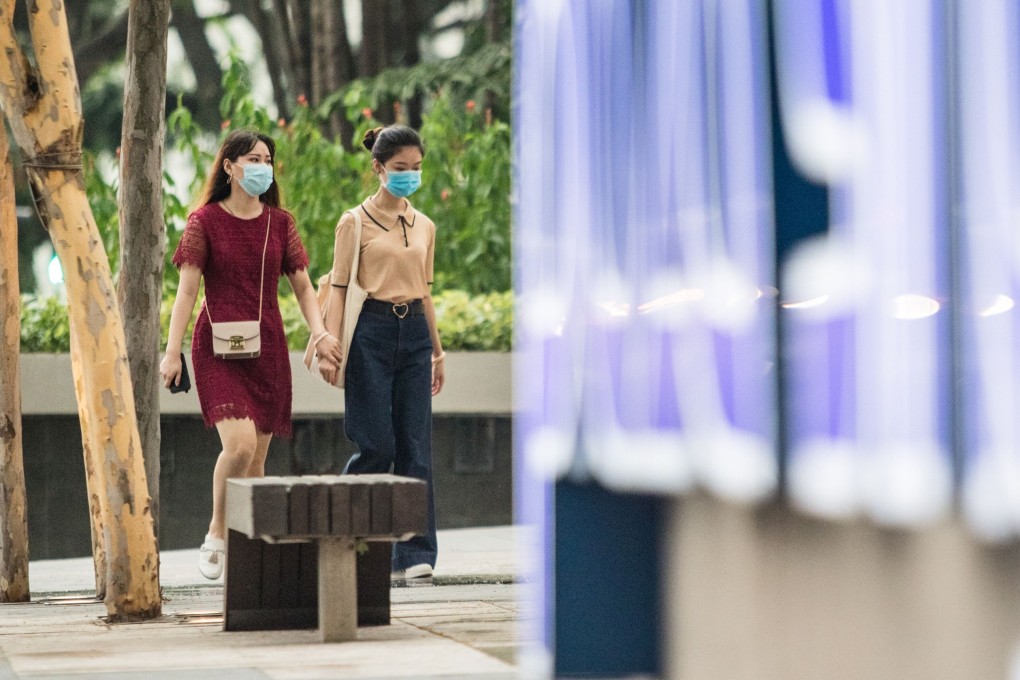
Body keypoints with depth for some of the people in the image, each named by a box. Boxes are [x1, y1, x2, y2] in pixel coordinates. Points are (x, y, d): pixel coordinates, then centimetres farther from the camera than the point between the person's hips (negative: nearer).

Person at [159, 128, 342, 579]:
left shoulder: (279, 222, 9)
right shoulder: (205, 221, -2)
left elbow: (302, 286, 11)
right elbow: (187, 290, -5)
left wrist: (319, 332, -6)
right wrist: (172, 352, -12)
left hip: (267, 348, 4)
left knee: (256, 459, 4)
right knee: (239, 444, -20)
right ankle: (216, 533, 1)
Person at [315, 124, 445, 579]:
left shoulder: (424, 227, 14)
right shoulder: (355, 222, 0)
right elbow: (339, 288, -3)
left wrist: (437, 351, 20)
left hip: (414, 333, 5)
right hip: (371, 333, -4)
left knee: (415, 446, -1)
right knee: (377, 444, -7)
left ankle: (414, 555, 0)